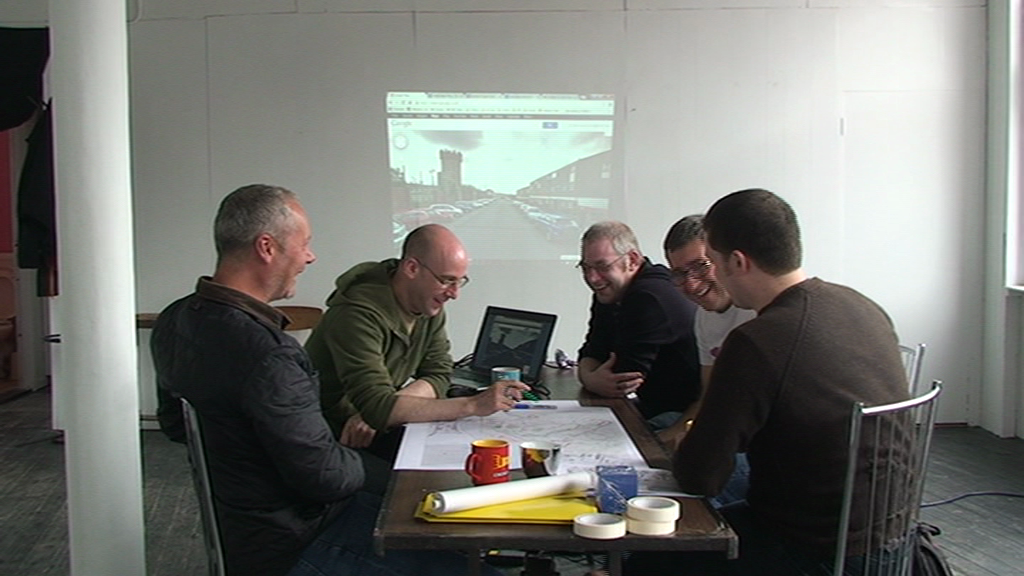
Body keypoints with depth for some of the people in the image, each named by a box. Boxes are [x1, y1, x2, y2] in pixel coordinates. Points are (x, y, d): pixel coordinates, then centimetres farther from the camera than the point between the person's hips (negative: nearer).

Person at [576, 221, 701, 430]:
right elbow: (591, 353, 6)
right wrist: (590, 378, -16)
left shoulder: (650, 298, -24)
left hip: (690, 413, -9)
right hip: (654, 406, 9)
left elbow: (626, 377, -21)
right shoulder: (609, 295, 7)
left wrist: (590, 380, -5)